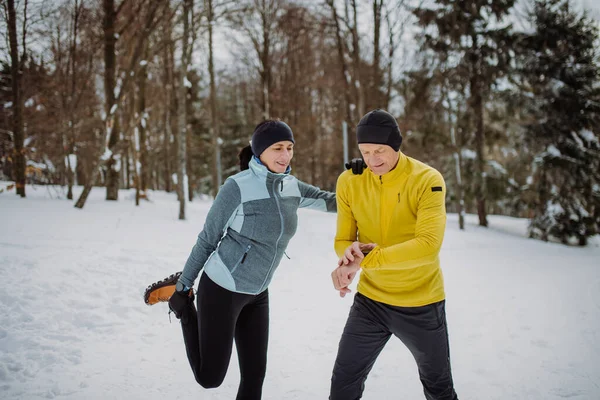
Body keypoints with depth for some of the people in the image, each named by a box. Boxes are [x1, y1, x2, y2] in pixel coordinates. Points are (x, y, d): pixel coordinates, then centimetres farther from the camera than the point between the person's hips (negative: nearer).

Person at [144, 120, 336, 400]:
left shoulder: (292, 187, -2)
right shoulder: (238, 187, -19)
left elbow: (330, 200, 11)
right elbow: (207, 240, -11)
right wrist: (184, 284, -4)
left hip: (257, 294, 6)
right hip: (222, 289, -6)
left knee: (255, 374, 10)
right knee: (209, 377, 4)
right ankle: (181, 302, 20)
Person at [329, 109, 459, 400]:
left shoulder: (427, 180, -18)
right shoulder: (349, 182, -6)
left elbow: (428, 244, -29)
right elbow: (343, 240, 0)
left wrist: (365, 260, -34)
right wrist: (349, 253, -25)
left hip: (421, 304, -2)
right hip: (370, 300, 3)